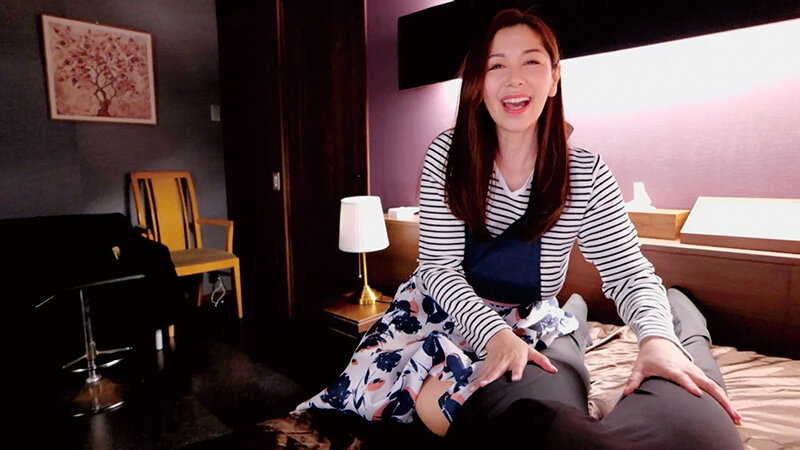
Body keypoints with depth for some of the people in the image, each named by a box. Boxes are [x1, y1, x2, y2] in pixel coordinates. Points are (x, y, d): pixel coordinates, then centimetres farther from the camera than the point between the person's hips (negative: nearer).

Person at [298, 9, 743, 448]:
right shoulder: (448, 154, -14)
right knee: (373, 386, -18)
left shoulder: (587, 175, -12)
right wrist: (494, 332, -33)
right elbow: (439, 266, -17)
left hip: (527, 323, -1)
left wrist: (657, 335, -34)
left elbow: (627, 271, -12)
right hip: (443, 306, 2)